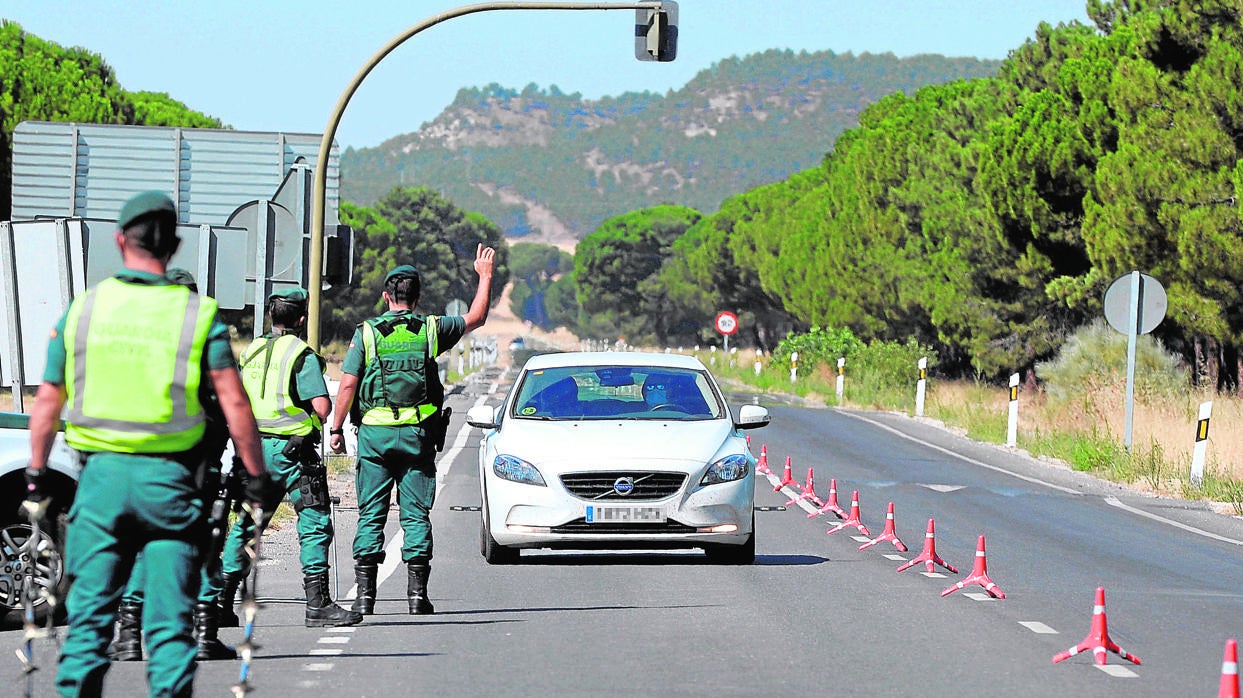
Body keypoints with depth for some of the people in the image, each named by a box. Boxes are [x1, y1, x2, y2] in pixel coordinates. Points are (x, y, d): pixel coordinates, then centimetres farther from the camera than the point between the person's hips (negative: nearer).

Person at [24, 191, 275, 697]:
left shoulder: (83, 309, 3)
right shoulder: (198, 314, -2)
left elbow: (48, 400, 7)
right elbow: (234, 403, -6)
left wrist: (36, 471, 18)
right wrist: (256, 475, 2)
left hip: (100, 475, 1)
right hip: (169, 480, -1)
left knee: (89, 617, 7)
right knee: (169, 622, 1)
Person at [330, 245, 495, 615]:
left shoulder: (366, 333, -1)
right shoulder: (431, 329, 3)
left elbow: (348, 384, -5)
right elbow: (476, 318, 19)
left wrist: (336, 429, 2)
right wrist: (485, 275, 31)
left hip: (374, 433, -1)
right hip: (417, 433, 1)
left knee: (371, 515, 3)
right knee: (416, 515, 4)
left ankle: (365, 594, -1)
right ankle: (417, 593, 0)